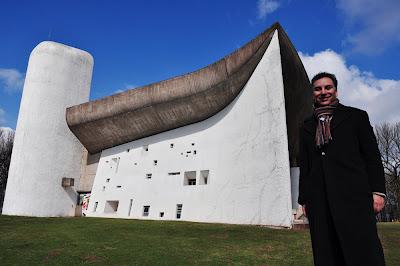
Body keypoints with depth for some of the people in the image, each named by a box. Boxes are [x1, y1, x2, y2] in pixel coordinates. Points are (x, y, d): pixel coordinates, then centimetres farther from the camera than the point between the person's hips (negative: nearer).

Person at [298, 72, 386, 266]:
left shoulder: (356, 116, 13)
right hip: (319, 200, 3)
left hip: (354, 194, -2)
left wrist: (378, 191, -3)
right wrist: (303, 199, 12)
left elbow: (372, 156, 7)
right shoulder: (306, 126, 18)